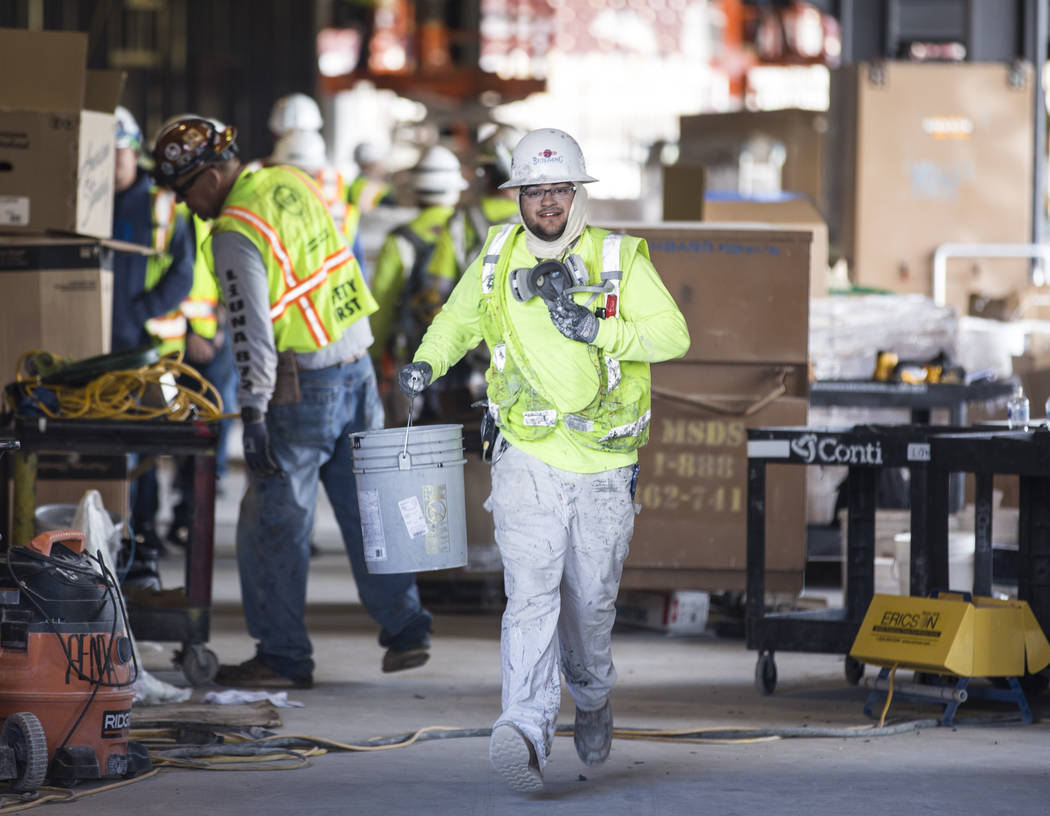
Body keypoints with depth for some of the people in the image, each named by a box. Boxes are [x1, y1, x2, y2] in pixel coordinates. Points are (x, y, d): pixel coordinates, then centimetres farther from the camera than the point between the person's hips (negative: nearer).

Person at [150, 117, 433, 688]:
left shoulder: (236, 233, -17)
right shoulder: (294, 183, 7)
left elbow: (252, 331, -20)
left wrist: (253, 415, -19)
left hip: (305, 388, -8)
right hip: (358, 368, 8)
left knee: (276, 521, 2)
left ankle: (284, 655, 6)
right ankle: (405, 629, 18)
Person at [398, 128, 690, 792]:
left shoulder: (620, 259, -5)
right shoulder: (497, 261, 3)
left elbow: (673, 335, -12)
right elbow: (458, 321, 20)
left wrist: (597, 329, -24)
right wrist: (426, 364, 1)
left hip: (603, 469, 0)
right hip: (529, 462, 0)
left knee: (590, 602, 11)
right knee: (532, 593, -17)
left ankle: (593, 696, 41)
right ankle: (527, 731, -28)